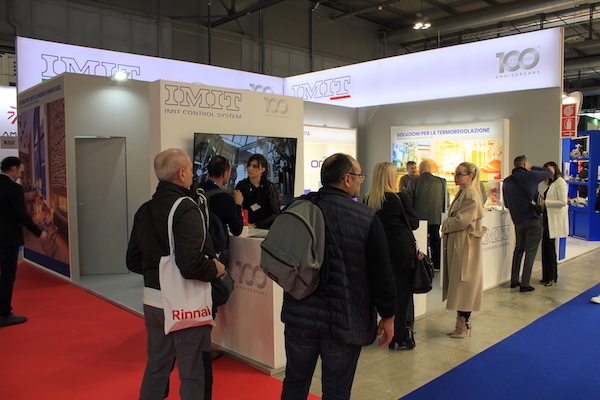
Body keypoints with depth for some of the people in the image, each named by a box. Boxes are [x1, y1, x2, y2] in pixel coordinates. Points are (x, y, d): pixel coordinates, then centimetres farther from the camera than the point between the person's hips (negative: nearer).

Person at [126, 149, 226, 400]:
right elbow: (190, 264, -29)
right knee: (194, 375, 7)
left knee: (156, 367, 23)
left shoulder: (144, 211, 5)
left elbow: (133, 262, 10)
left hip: (152, 301, 8)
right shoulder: (185, 210, -19)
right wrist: (215, 269, -11)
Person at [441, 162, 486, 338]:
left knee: (463, 283, -2)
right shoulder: (462, 193, 15)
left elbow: (461, 220, -19)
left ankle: (463, 325, 8)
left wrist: (446, 226, -4)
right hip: (455, 243, 9)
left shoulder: (472, 195, -14)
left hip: (465, 245, -9)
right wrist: (447, 224, 1)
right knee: (457, 283, 12)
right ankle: (462, 322, 21)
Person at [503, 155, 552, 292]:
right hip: (533, 219, -4)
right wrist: (532, 168, 21)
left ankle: (514, 280, 21)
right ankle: (525, 284, 2)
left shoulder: (507, 182, 7)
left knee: (518, 249, 18)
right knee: (530, 251, 0)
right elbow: (549, 172, 12)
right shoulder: (531, 175, -6)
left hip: (518, 221, 5)